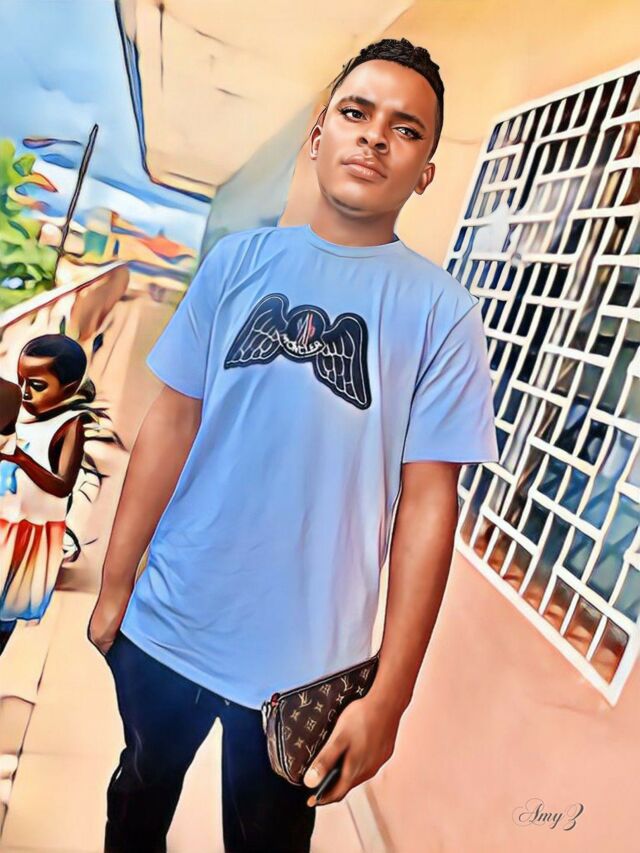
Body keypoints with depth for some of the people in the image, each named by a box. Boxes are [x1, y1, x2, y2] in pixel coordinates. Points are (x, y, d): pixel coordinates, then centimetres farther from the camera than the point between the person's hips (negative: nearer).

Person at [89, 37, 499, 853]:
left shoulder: (441, 311, -10)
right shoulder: (240, 259, -3)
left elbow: (428, 502, -12)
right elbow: (171, 423, -1)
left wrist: (389, 695, -11)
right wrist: (114, 584, 1)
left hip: (300, 665, -2)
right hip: (162, 629, 3)